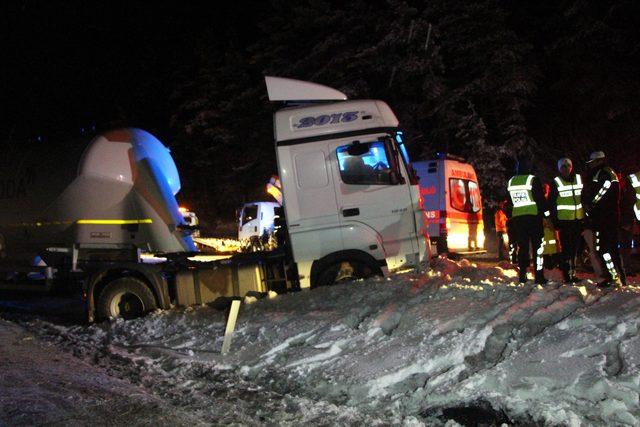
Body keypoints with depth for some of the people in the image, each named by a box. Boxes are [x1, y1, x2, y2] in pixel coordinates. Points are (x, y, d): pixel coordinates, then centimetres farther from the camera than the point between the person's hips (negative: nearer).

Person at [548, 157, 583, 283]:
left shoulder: (579, 179, 10)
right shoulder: (556, 182, 0)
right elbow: (551, 203, -1)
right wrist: (555, 221, -6)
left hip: (578, 219, 4)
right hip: (564, 220, -4)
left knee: (575, 248, 9)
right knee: (566, 248, -6)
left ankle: (573, 273, 18)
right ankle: (566, 274, -2)